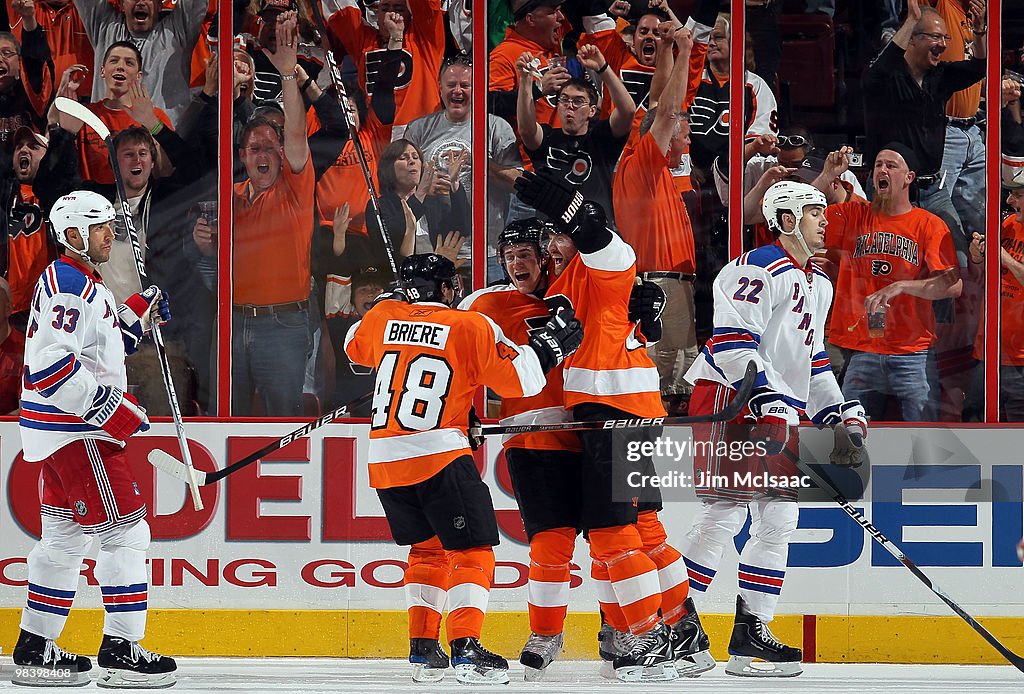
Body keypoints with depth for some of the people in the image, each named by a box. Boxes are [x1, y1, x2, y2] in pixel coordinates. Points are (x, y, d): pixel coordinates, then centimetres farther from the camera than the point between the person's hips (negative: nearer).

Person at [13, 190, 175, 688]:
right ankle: (122, 653, -7)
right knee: (125, 531, -8)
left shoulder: (84, 285, 17)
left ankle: (35, 649, 19)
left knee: (65, 538, 15)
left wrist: (137, 314, 14)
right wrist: (111, 409, -24)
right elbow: (49, 365, -27)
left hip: (63, 433, 11)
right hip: (74, 434, -11)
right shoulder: (68, 285, -17)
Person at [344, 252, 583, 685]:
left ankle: (422, 649, 17)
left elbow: (355, 347, 31)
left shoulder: (382, 318, 9)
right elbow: (519, 380, -3)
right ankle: (466, 650, -17)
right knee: (472, 551, -1)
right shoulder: (471, 327, -3)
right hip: (439, 455, -6)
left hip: (384, 457, 6)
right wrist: (548, 344, 10)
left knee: (427, 548, 22)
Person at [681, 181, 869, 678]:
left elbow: (812, 360, 27)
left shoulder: (818, 284, 20)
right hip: (731, 396, -9)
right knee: (725, 514, -14)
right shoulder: (760, 268, -10)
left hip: (779, 409, 10)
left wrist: (844, 417, 20)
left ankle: (750, 632, 10)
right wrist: (764, 399, -26)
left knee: (780, 519, 5)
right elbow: (732, 339, -19)